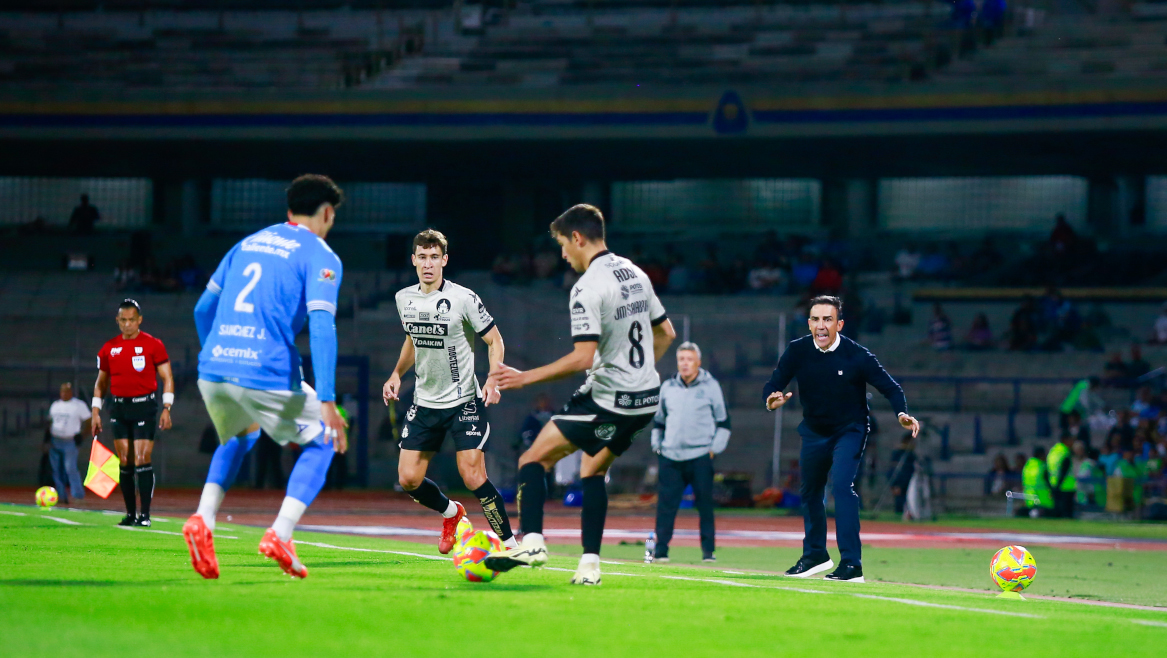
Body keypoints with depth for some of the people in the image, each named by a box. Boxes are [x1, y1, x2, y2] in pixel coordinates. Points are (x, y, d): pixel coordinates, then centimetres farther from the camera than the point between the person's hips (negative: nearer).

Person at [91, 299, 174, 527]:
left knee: (142, 460, -11)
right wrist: (96, 412, 11)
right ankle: (130, 513, 11)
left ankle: (145, 514, -9)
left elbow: (167, 378, 0)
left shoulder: (153, 345, -1)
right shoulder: (109, 349, 10)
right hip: (119, 409, 4)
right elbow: (100, 383, 18)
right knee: (125, 463, 4)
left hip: (144, 406, -4)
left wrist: (166, 409, -8)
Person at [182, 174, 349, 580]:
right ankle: (280, 535, -1)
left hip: (212, 369, 6)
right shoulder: (321, 257, 1)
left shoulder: (247, 244, 21)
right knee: (322, 442, 17)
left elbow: (203, 309, 25)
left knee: (242, 436, 34)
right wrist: (327, 402, -17)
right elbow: (321, 327, -13)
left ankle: (203, 519, 10)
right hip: (267, 375, -6)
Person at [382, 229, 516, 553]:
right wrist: (397, 374, 10)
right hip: (424, 402, 5)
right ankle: (451, 512, 31)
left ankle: (509, 543, -2)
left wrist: (493, 381, -21)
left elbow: (494, 340, -6)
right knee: (408, 479, 0)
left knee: (473, 478, -15)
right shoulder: (404, 299, 4)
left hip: (464, 401, -5)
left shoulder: (463, 298, -13)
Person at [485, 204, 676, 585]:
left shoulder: (587, 289, -17)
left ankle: (531, 542, -20)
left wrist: (525, 378, -17)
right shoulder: (635, 275, 10)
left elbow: (583, 358, -23)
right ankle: (589, 565, 14)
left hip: (607, 400, -8)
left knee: (534, 460, -3)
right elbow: (666, 332, 20)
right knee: (592, 473, 20)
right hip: (646, 398, 8)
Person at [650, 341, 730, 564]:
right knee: (666, 503, -4)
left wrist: (715, 448, -2)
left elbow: (723, 421, 6)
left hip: (700, 457, -2)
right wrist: (656, 445, 13)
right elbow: (658, 420, 22)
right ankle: (661, 550, -1)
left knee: (705, 504, -2)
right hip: (671, 457, 2)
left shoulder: (710, 386, 3)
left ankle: (708, 551, 5)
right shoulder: (668, 387, 11)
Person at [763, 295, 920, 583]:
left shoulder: (857, 356, -22)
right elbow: (773, 384, -13)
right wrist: (772, 399, -37)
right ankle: (815, 556, 40)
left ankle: (851, 564, -25)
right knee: (810, 491, 17)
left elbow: (890, 387, -18)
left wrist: (902, 413, -38)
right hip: (814, 431, 4)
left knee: (842, 484, -24)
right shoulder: (797, 351, -15)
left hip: (850, 430, -4)